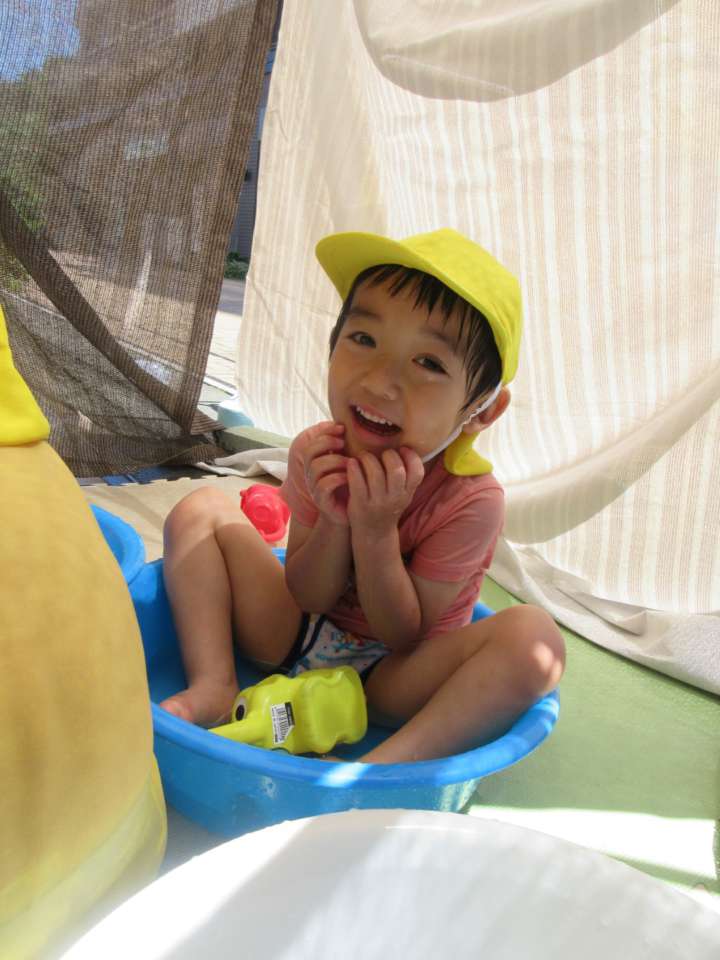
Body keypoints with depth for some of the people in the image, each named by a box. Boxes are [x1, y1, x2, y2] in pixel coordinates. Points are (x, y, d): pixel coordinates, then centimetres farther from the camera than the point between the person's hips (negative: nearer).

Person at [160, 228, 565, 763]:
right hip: (301, 642, 4)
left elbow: (403, 637, -18)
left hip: (392, 676, -3)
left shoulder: (471, 500, -24)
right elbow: (306, 600, -9)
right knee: (201, 509, -4)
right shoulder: (316, 453, -13)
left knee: (535, 636, -31)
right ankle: (213, 687, -13)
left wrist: (377, 530, -33)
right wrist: (334, 522, -29)